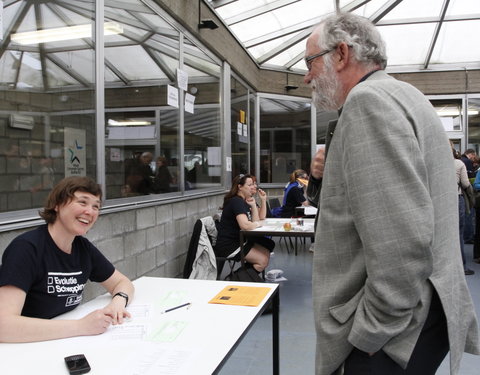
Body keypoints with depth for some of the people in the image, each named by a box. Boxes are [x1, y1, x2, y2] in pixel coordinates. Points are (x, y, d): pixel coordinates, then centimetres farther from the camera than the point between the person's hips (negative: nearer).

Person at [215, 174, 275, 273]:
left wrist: (253, 205, -2)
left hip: (239, 240, 10)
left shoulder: (244, 201, 13)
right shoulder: (236, 201, -17)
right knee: (263, 260, -14)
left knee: (266, 252, 4)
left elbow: (256, 220, 11)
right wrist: (257, 224, -11)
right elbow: (245, 225, -31)